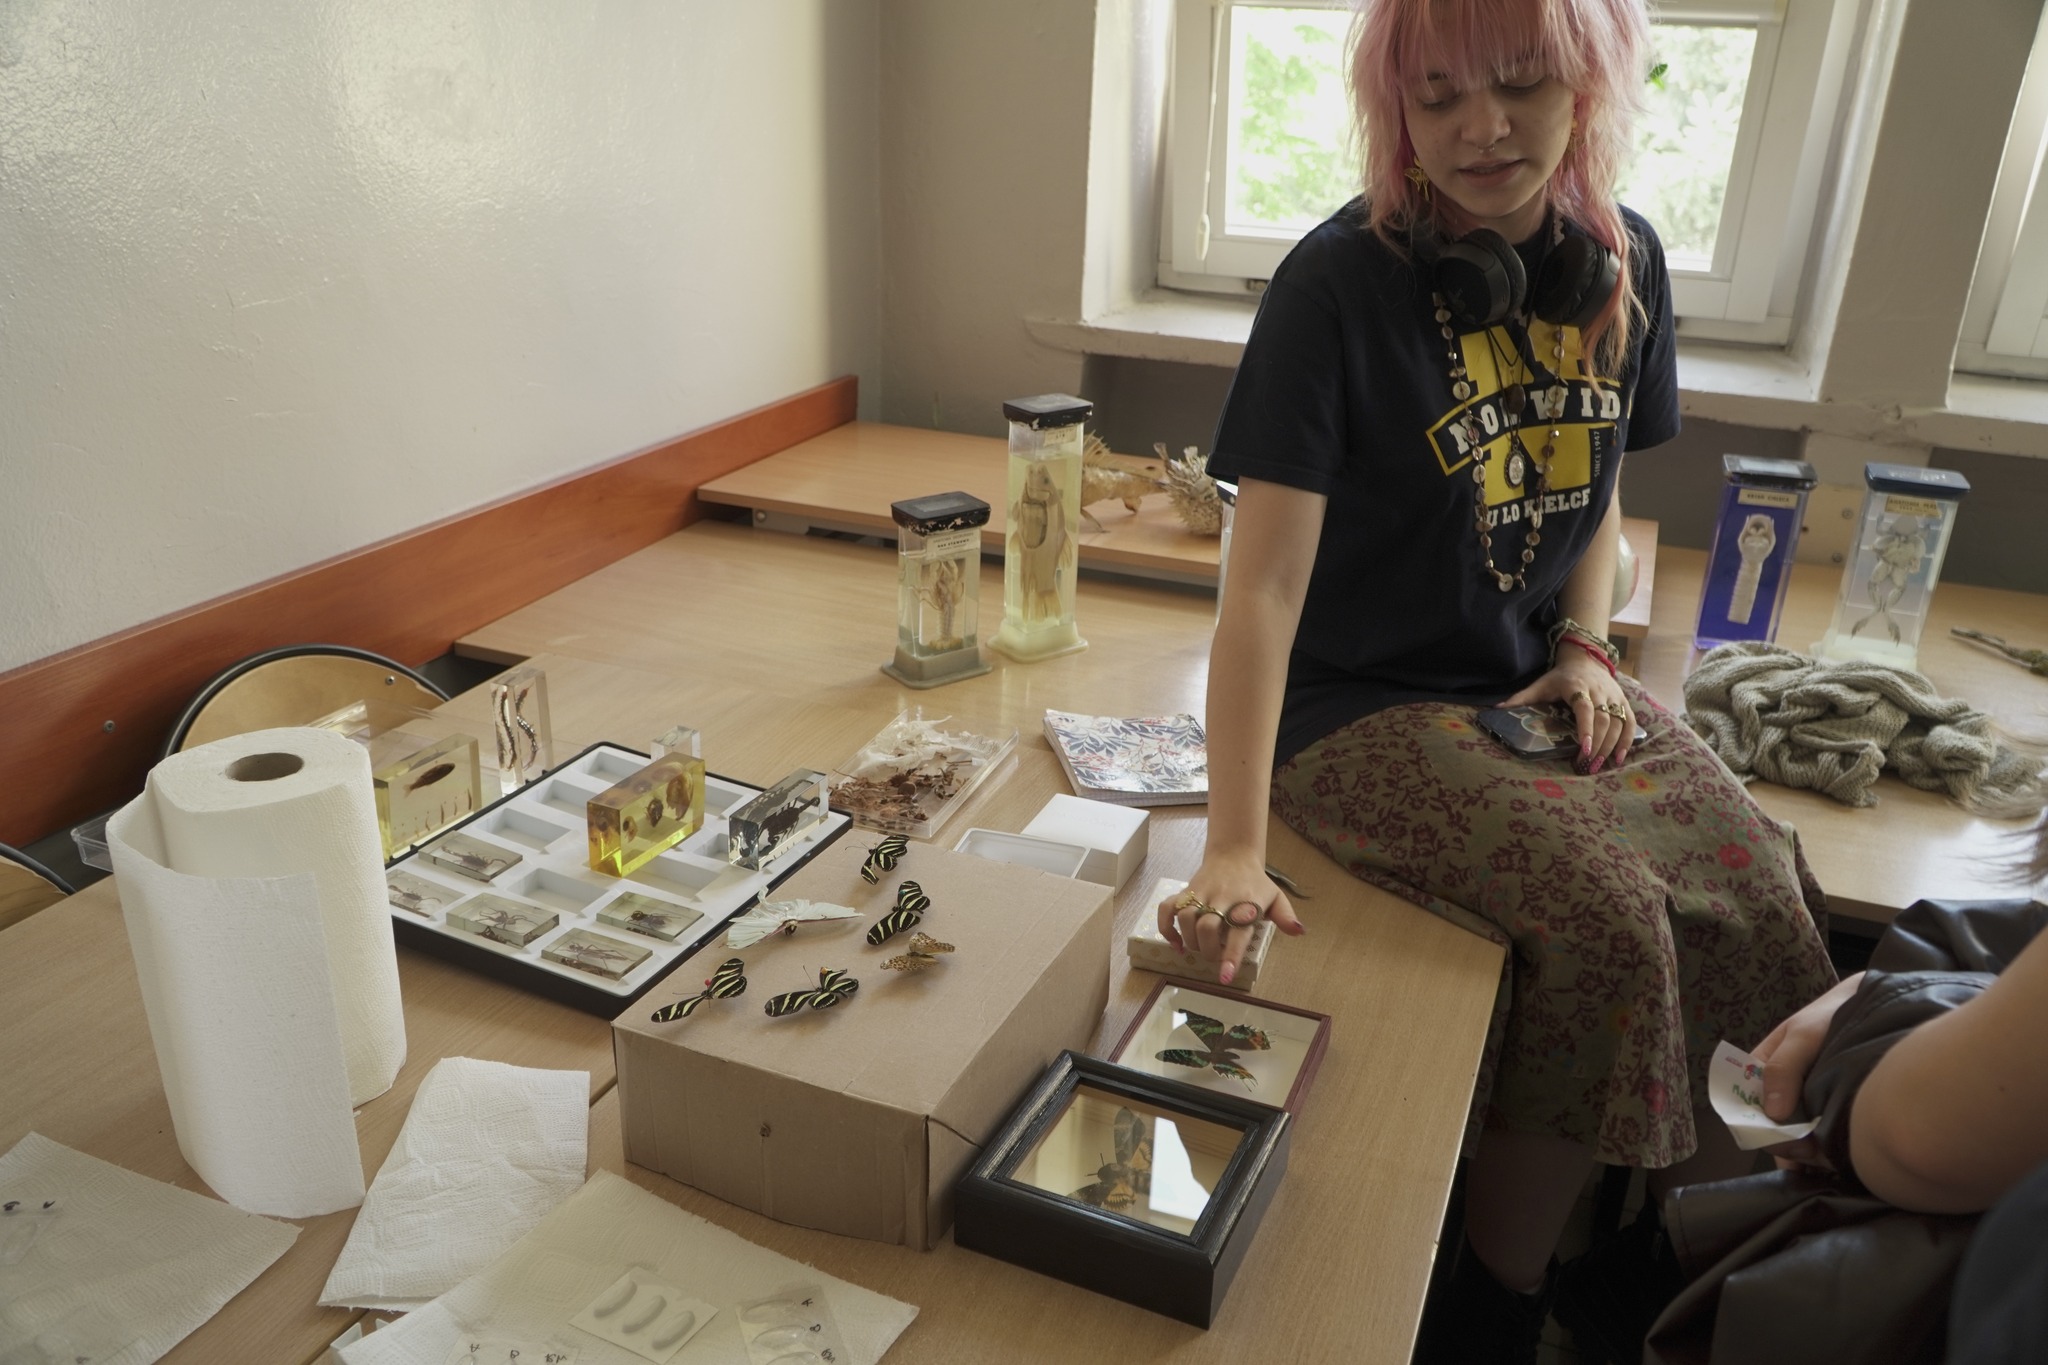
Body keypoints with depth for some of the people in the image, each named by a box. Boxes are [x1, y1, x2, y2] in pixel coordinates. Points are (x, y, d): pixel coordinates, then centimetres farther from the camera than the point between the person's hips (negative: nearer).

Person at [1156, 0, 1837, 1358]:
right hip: (1364, 707, -5)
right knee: (1604, 914, -24)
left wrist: (1586, 647, -1)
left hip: (1541, 685, 6)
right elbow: (1264, 581, -21)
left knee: (1762, 891, -13)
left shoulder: (1624, 263, 2)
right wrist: (1235, 846, -27)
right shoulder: (1339, 284, -16)